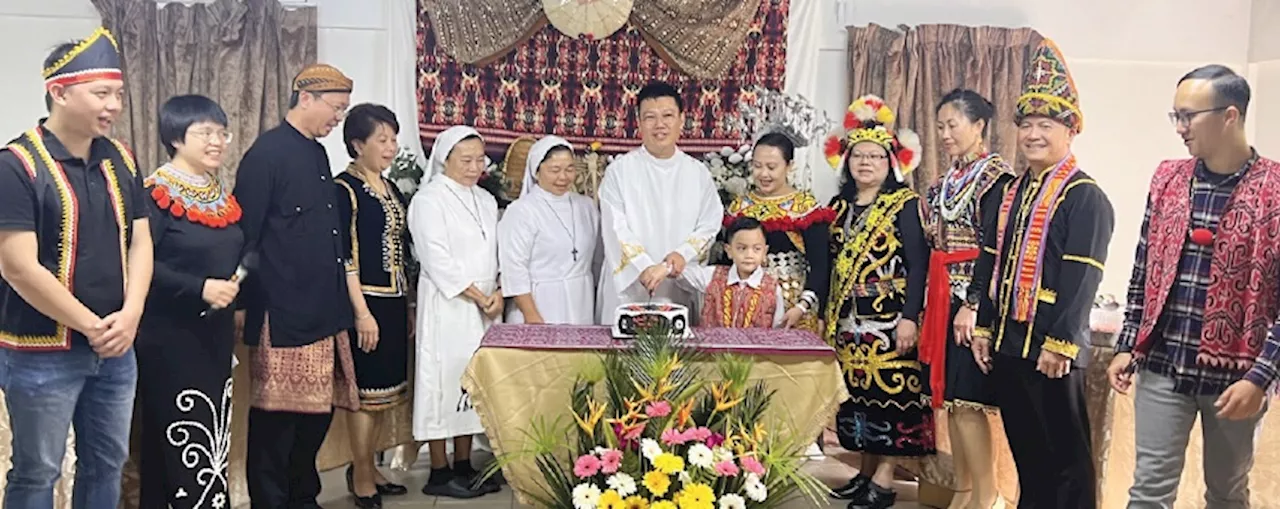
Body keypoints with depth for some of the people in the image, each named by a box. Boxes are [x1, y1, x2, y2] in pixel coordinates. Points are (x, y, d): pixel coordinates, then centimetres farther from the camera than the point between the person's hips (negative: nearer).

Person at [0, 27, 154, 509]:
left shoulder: (120, 160, 6)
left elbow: (139, 241, 6)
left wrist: (130, 315, -9)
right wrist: (92, 327, -14)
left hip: (115, 348, 6)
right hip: (41, 353, -6)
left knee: (107, 463, 16)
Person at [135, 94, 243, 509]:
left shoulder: (221, 196, 11)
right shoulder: (157, 193, -11)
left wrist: (234, 286, 4)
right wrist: (200, 288, -24)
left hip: (216, 335, 8)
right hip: (170, 338, -7)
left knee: (212, 439, 13)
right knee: (186, 443, -5)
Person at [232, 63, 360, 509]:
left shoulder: (318, 154, 15)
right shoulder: (267, 153, -10)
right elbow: (245, 235, -12)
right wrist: (247, 305, -13)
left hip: (324, 311, 8)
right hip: (283, 315, -8)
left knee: (319, 407, 15)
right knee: (277, 414, 3)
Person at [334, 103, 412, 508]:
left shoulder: (390, 189, 13)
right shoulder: (344, 189, -9)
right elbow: (343, 256, -14)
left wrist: (406, 305, 15)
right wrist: (362, 312, -18)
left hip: (394, 302, 7)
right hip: (366, 303, -7)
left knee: (385, 388, 12)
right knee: (367, 388, 0)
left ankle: (367, 466, 25)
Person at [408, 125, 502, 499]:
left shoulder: (486, 200, 15)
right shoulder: (429, 200, -6)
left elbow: (498, 253, 13)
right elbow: (437, 260, -13)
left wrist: (499, 293, -4)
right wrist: (479, 297, -13)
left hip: (486, 307, 7)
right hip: (447, 306, -7)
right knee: (446, 379, -4)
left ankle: (464, 465, 17)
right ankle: (440, 473, 4)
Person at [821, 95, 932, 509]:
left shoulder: (905, 205, -5)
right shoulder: (840, 205, 12)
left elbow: (918, 263, -11)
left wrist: (909, 318, -19)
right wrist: (825, 315, 13)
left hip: (890, 318, -6)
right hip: (848, 319, 6)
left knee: (891, 392, -4)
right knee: (858, 394, 10)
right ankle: (866, 472, 20)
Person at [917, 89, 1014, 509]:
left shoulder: (997, 177, -7)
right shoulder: (944, 183, 15)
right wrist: (928, 305, 12)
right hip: (943, 299, 8)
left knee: (966, 399, -8)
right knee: (948, 396, 10)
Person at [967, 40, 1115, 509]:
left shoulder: (1086, 196, -10)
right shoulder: (1009, 192, 12)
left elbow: (1082, 278, -16)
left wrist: (1060, 343, -19)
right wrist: (983, 327, 10)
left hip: (1052, 348, -7)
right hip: (1007, 343, 7)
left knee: (1066, 452, 4)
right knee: (1024, 447, 17)